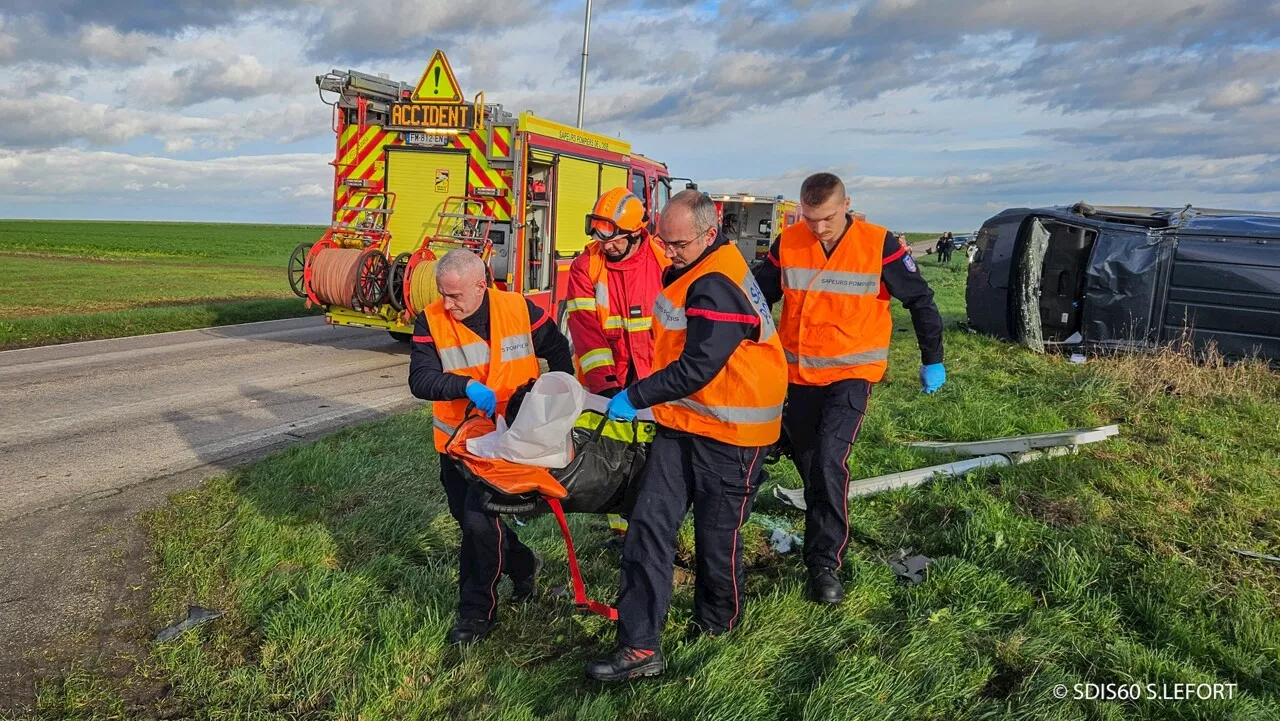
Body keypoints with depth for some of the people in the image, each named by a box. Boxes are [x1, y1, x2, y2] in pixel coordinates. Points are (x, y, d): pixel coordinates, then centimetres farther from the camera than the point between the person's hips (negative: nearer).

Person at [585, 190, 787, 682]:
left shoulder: (718, 287, -21)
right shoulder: (692, 269, 9)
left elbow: (697, 368, -26)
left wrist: (634, 398, -18)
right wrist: (647, 399, 22)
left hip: (728, 431, -9)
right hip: (682, 421, 9)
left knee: (717, 535, 8)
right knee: (649, 525, 0)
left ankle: (717, 623, 34)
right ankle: (640, 646, 3)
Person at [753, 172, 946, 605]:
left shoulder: (879, 246, -11)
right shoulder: (787, 244, -3)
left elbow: (920, 300, 0)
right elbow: (759, 298, 10)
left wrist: (932, 361, 5)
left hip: (851, 373, -4)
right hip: (797, 373, 4)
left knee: (829, 460, -18)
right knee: (808, 464, 13)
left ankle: (824, 563, -9)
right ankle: (825, 534, 36)